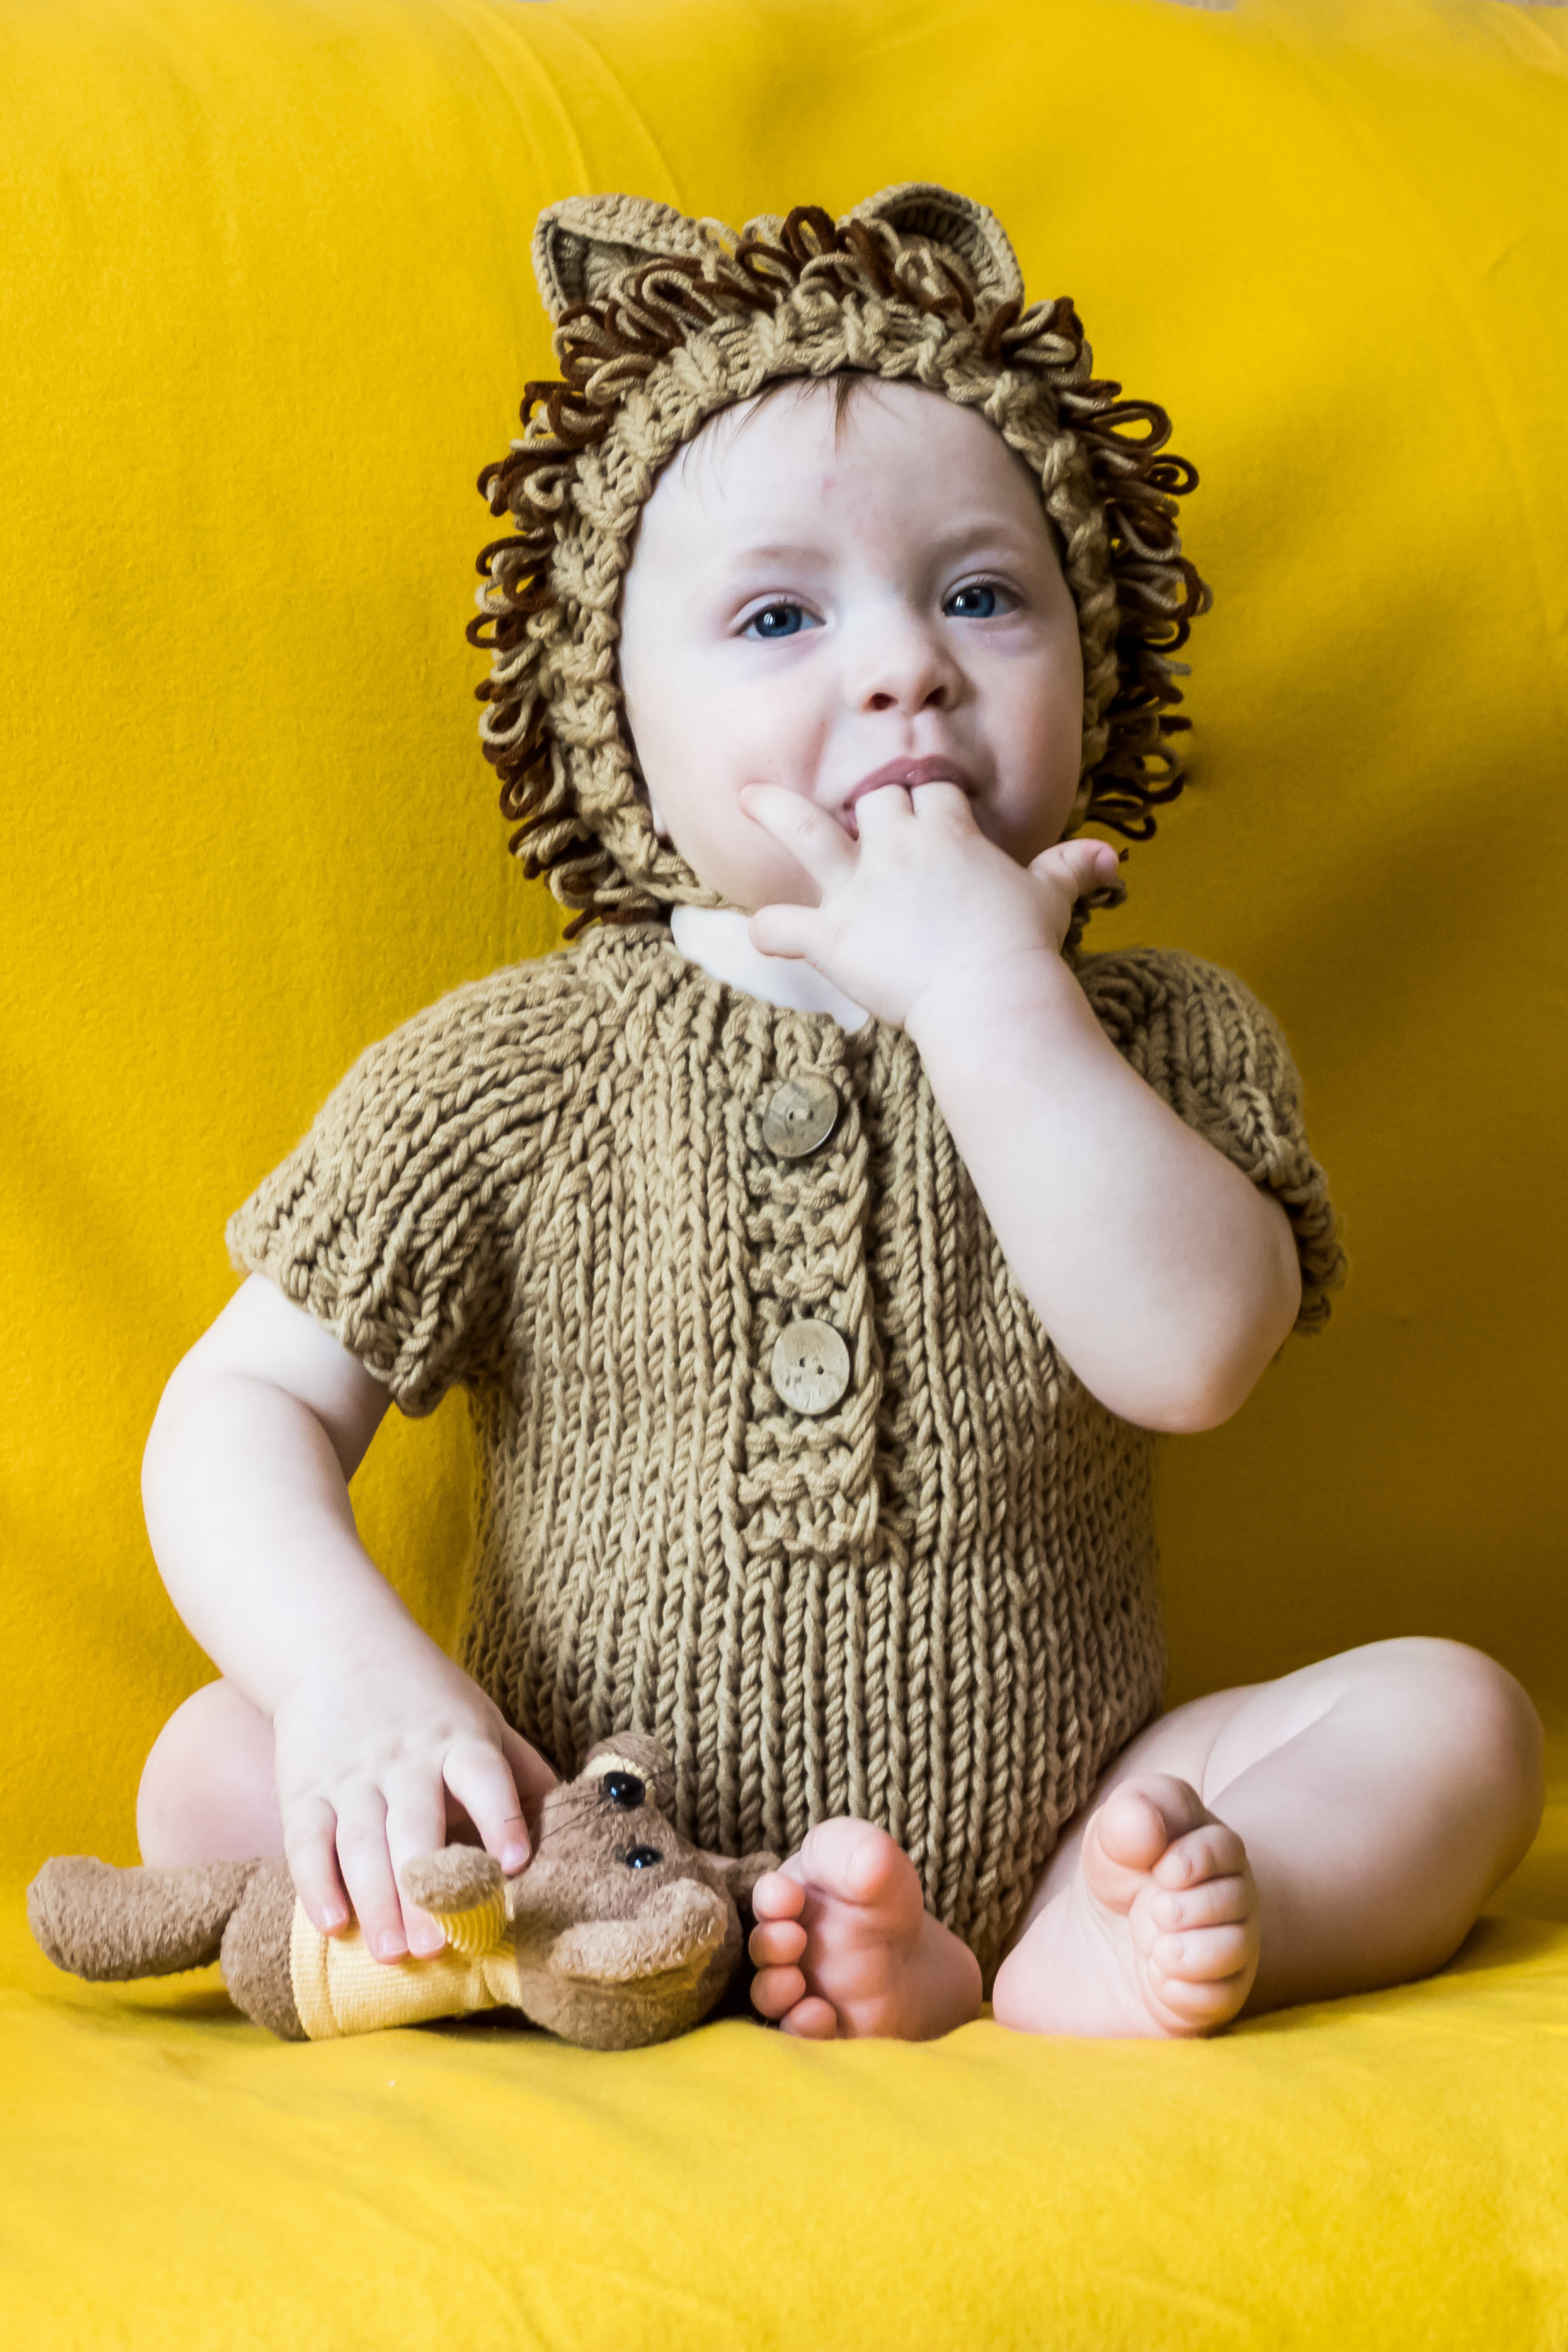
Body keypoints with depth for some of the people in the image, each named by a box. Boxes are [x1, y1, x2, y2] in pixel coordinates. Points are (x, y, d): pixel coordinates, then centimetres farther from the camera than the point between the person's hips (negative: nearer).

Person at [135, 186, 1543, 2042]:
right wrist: (352, 1673, -25)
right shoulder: (509, 1074, -5)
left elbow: (1191, 1351, -22)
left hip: (1037, 1812, 0)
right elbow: (245, 1405, -6)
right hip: (596, 1856, 0)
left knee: (1454, 1716, -12)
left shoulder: (1160, 1039, -3)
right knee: (218, 1776, -22)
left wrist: (991, 990, -24)